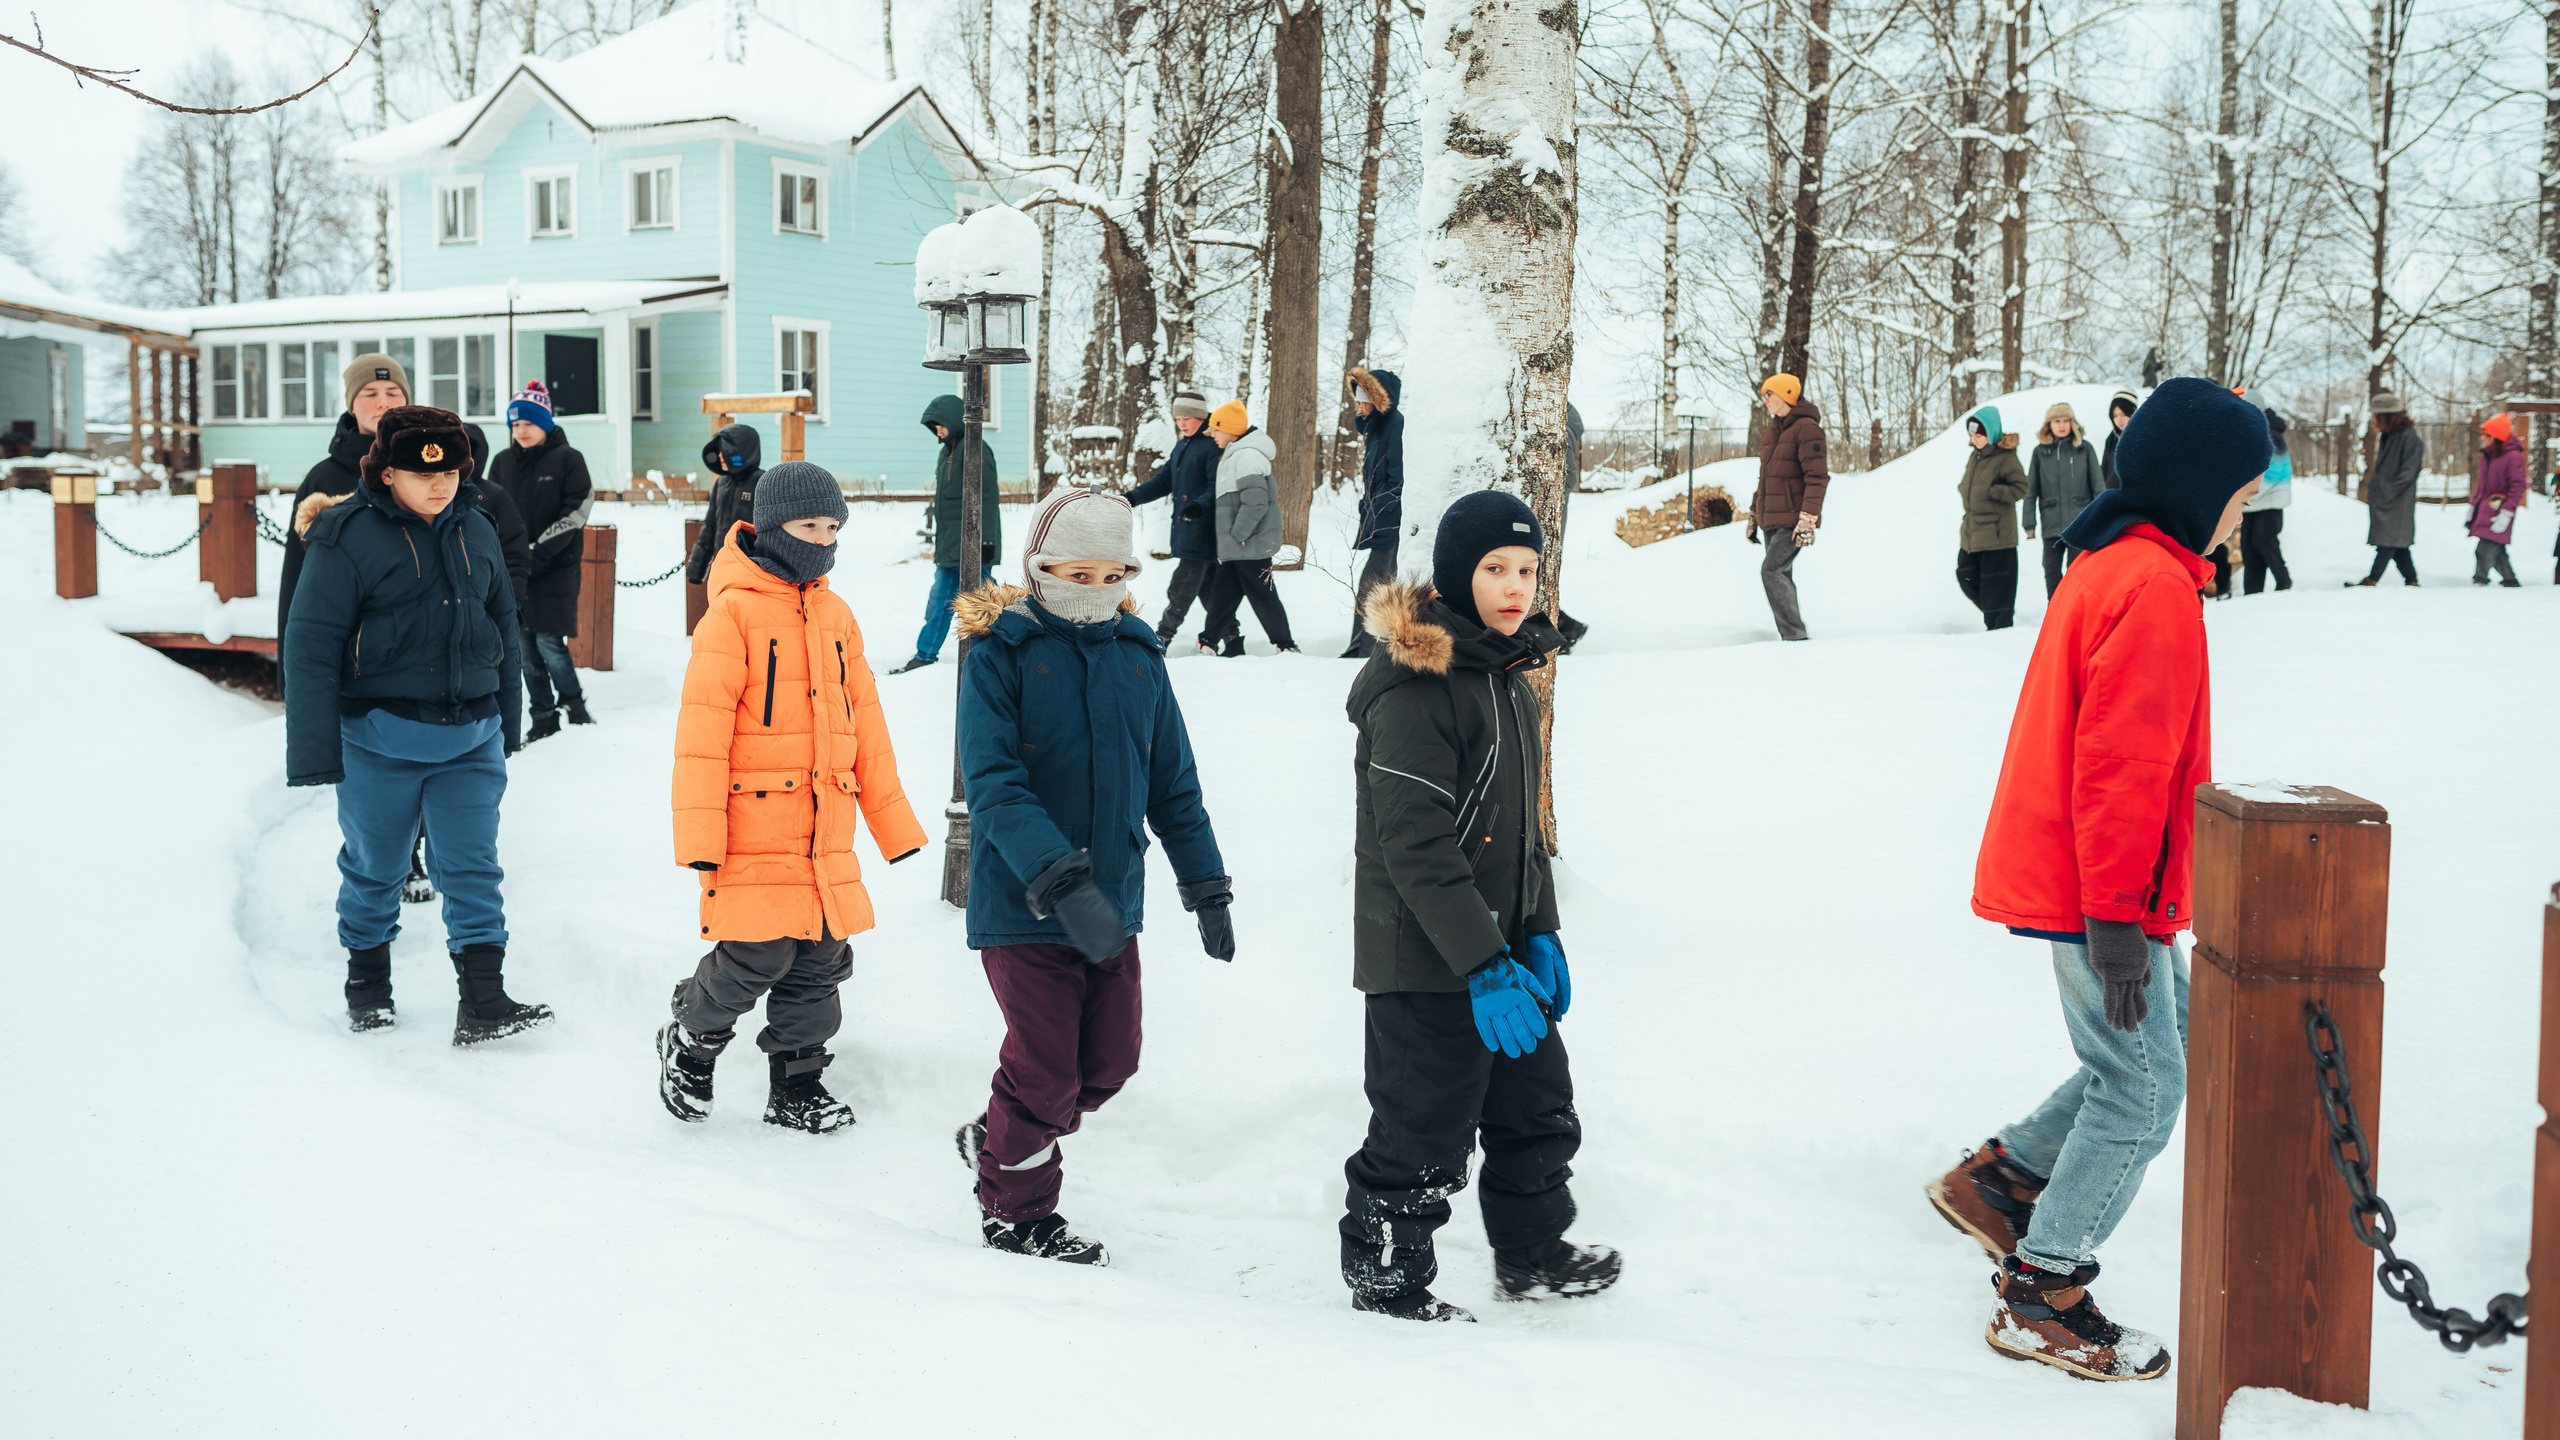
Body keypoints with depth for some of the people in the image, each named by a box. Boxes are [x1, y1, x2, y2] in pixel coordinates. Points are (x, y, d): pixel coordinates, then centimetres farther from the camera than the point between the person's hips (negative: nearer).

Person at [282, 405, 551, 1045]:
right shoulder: (348, 536, -9)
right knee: (375, 866, 11)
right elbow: (311, 647, -10)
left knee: (473, 867, 0)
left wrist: (506, 723, 20)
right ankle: (367, 980, 32)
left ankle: (483, 1004, 0)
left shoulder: (476, 530, 8)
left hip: (471, 739, 4)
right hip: (381, 740, -3)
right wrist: (315, 751, -13)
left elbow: (503, 627, 18)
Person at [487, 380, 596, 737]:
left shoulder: (567, 460, -4)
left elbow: (573, 514, -10)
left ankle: (574, 703, 10)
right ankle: (543, 717, 14)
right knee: (525, 645, 5)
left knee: (549, 642, -11)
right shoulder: (502, 463, 10)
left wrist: (539, 552, -16)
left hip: (555, 570, -5)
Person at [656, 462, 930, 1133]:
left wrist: (893, 823, 18)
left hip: (826, 829, 7)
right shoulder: (734, 612, -8)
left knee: (820, 959, 9)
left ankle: (797, 1086, 24)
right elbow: (703, 729, -11)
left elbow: (865, 726, 19)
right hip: (753, 825, -6)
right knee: (757, 957, -8)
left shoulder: (836, 616, 13)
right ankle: (689, 1041, 19)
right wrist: (701, 834, -16)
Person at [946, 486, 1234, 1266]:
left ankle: (999, 1139, 37)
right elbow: (992, 785, -19)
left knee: (1109, 1061, 11)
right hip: (1024, 905, -5)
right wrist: (1061, 882, -30)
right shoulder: (999, 655, -10)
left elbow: (1173, 784, 14)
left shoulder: (1137, 656, 6)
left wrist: (1207, 888, 13)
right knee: (1046, 1070, 0)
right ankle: (1014, 1211, 23)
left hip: (1114, 902, 6)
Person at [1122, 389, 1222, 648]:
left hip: (1202, 527, -9)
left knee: (1182, 585, -9)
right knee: (1206, 583, 12)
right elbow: (1164, 481, 18)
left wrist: (1200, 505, -37)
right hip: (1184, 527, 9)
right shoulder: (1182, 445, 17)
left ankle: (1163, 635, -8)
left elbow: (1217, 487, -20)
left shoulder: (1212, 445, -12)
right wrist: (1133, 497, 6)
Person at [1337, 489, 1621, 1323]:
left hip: (1499, 948, 9)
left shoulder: (1507, 674, 11)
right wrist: (1484, 966, -25)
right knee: (1425, 1132, 2)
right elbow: (1417, 849, -23)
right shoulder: (1412, 689, -20)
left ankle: (1533, 1255, 38)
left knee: (1539, 1104, 19)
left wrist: (1539, 933, 13)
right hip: (1424, 964, -9)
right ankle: (1384, 1276, 21)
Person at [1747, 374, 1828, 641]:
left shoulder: (1806, 428, -10)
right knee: (1781, 577, 7)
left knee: (1772, 570, -18)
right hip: (1771, 520, 9)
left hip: (1792, 520, -9)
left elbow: (1817, 477, -17)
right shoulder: (1774, 431, 17)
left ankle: (1794, 634, -15)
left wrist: (1808, 519, -23)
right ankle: (1790, 637, 10)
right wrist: (1754, 516, 22)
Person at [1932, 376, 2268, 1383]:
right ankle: (2040, 1300, 7)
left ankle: (2001, 1177, 25)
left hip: (2069, 873, 10)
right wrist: (2116, 915, -22)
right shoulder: (2154, 585, -20)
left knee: (2166, 1045, 19)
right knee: (2143, 1090, -1)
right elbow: (2121, 764, -24)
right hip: (2100, 892, -10)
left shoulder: (2113, 562, 14)